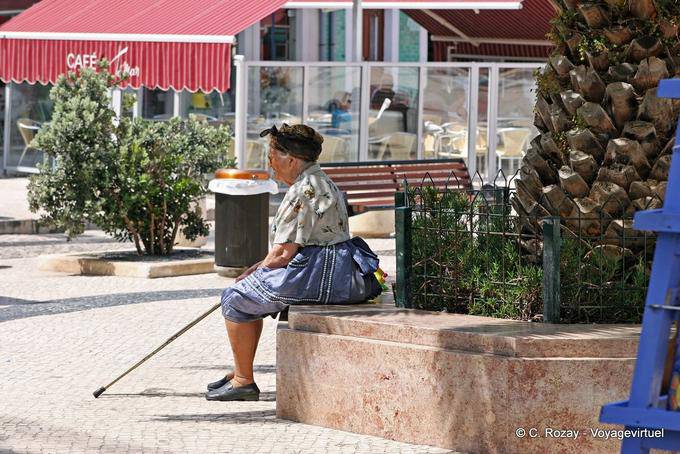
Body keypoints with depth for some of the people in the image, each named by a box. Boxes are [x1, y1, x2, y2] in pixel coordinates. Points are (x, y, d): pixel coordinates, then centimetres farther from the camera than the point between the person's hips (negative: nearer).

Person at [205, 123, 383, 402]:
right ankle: (240, 373, 30)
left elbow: (283, 253, -17)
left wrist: (256, 273, 0)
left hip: (321, 274, -11)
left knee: (235, 298, -2)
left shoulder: (305, 190, -16)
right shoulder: (320, 183, 17)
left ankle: (243, 381, 3)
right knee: (251, 294, 25)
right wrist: (258, 269, 14)